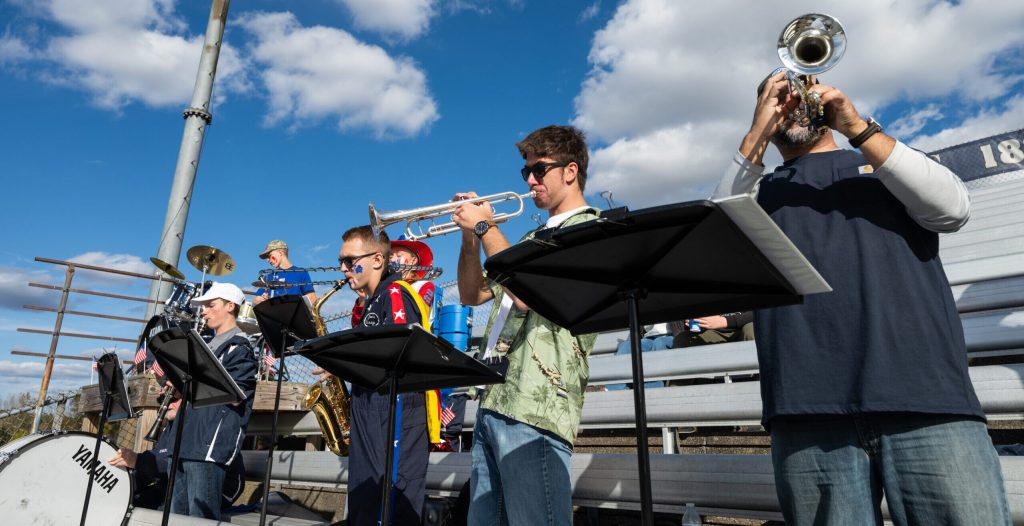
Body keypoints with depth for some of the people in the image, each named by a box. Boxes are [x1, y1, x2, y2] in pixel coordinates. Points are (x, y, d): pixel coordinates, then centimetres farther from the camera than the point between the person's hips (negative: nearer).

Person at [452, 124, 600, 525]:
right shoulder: (536, 237, 24)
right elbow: (473, 295, 22)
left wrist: (487, 227, -7)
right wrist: (470, 237, 7)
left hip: (535, 408, -9)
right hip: (493, 403, 9)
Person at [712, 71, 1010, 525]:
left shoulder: (887, 169, 22)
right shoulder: (760, 191, 20)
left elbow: (953, 209, 2)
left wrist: (857, 126, -3)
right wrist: (756, 135, -4)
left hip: (925, 396, 1)